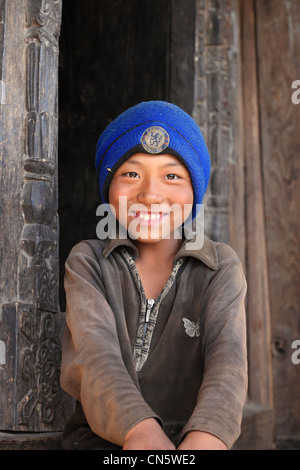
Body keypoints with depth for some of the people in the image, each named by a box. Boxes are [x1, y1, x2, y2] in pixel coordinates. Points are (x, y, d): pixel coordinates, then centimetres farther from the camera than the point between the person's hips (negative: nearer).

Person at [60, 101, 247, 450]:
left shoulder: (221, 268, 6)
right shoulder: (87, 262, 6)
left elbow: (227, 359, -11)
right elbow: (95, 352, -11)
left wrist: (205, 436, -32)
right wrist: (140, 429, -31)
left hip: (191, 438, 2)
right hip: (102, 439, -1)